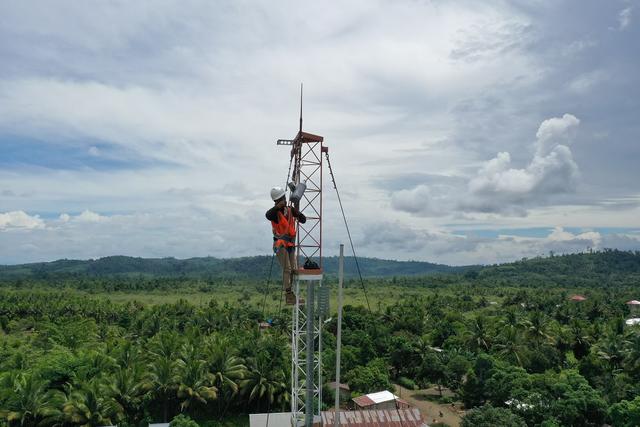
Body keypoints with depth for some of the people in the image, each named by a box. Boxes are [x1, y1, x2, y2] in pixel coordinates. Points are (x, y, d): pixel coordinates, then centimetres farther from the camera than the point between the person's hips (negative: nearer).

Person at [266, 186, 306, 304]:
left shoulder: (290, 209, 8)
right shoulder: (275, 212, -9)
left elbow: (303, 220, 5)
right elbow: (267, 215, -34)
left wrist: (298, 213, -14)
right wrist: (277, 207, -48)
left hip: (290, 245, 6)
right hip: (280, 245, -6)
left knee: (294, 270, 7)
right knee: (286, 269, -14)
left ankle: (293, 294, 17)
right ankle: (288, 294, -11)